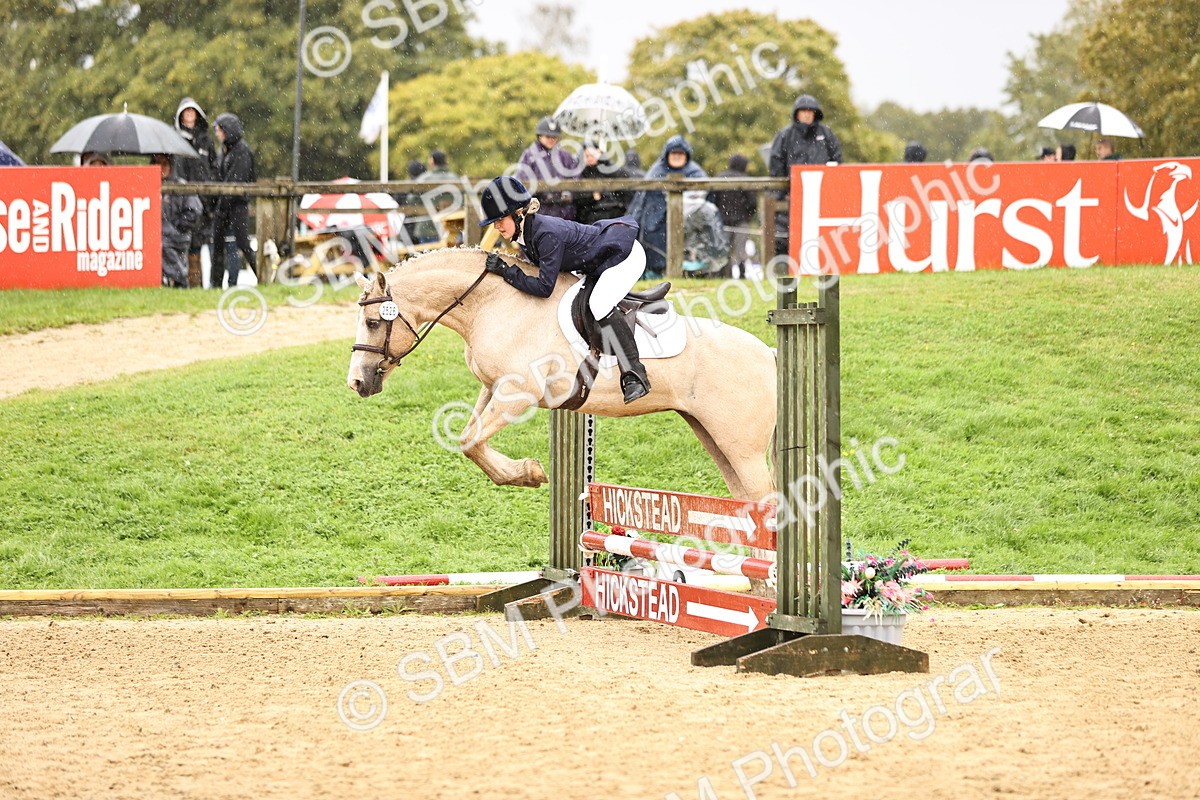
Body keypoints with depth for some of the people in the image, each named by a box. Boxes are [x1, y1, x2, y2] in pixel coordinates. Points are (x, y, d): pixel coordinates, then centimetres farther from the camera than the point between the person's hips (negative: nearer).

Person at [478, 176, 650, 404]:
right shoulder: (524, 233, -4)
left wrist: (505, 271, -29)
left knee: (599, 304, -27)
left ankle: (635, 376, -26)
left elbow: (544, 287, -32)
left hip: (625, 255, -11)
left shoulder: (547, 234, -32)